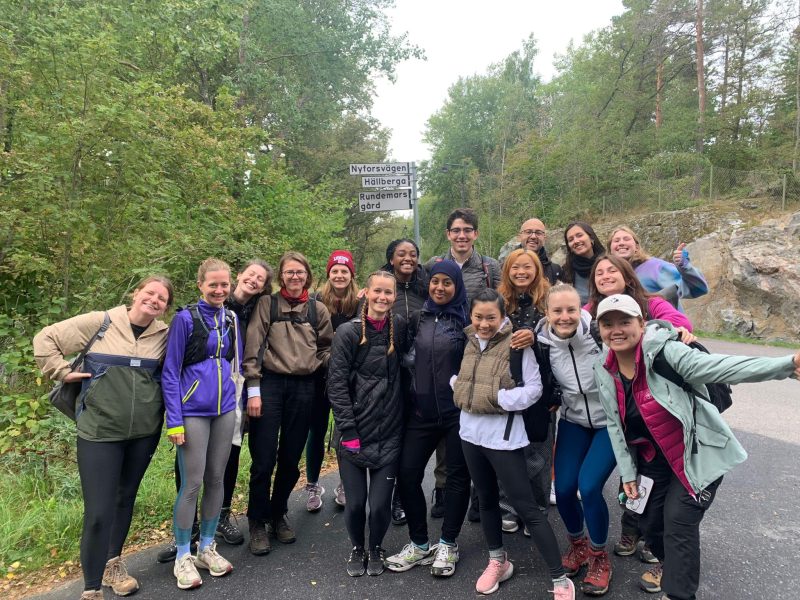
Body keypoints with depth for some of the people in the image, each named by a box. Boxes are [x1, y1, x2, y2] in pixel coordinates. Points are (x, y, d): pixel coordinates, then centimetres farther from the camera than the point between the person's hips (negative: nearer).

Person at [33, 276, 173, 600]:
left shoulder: (164, 335, 2)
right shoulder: (99, 323, -6)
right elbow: (45, 339, 1)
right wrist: (64, 372, -4)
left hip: (145, 431, 4)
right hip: (99, 431, -3)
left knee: (126, 499, 18)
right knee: (99, 512, -3)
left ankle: (113, 562, 40)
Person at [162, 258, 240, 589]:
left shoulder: (231, 319, 6)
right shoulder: (185, 319, -8)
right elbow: (170, 372, -8)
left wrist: (237, 402, 12)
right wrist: (174, 420, -12)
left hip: (225, 410, 5)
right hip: (193, 412, -5)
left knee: (216, 479, 12)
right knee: (192, 483, 0)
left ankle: (207, 548, 28)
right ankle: (183, 556, 18)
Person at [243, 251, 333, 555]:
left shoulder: (318, 309, 9)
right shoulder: (267, 304, 2)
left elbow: (326, 347, 19)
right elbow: (253, 346, -4)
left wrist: (317, 364, 1)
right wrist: (253, 389, -9)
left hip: (303, 387, 3)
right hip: (270, 384, -2)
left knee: (291, 458, 11)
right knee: (264, 459, 0)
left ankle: (278, 514, 31)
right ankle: (257, 522, 19)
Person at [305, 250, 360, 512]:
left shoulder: (361, 304, -3)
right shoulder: (316, 302, -2)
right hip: (320, 376, 0)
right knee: (317, 431, 10)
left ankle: (345, 485, 28)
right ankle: (313, 485, 27)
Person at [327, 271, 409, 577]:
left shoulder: (399, 327, 2)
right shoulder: (349, 332, -6)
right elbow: (336, 384, -7)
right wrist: (348, 430, -11)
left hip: (389, 433, 2)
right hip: (353, 432, -1)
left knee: (380, 503, 1)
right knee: (355, 502, 4)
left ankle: (376, 548, 32)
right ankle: (357, 548, 35)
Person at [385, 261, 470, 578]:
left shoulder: (466, 319, -3)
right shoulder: (418, 318, 7)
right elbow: (408, 355, 18)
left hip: (459, 410, -3)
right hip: (422, 410, 4)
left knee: (457, 475, 8)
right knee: (407, 473, 4)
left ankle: (447, 544, 25)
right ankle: (419, 543, 22)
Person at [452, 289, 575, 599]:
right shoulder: (468, 342, 5)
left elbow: (534, 388, -14)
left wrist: (500, 398, -22)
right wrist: (456, 384, 0)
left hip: (503, 435, -6)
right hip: (471, 431, 7)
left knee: (527, 508, -2)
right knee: (486, 499, 20)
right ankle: (498, 561, 40)